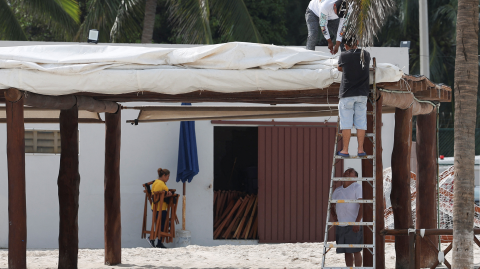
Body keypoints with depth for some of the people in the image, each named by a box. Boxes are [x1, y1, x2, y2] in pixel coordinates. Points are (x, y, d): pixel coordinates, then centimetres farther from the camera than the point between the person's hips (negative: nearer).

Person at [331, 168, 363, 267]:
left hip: (353, 225, -6)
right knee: (347, 252, 8)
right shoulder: (337, 191, 17)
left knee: (355, 250, -6)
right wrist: (334, 216, 10)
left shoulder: (357, 187, -3)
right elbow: (332, 205, 29)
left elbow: (362, 205, -11)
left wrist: (357, 222, -18)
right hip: (340, 225, 6)